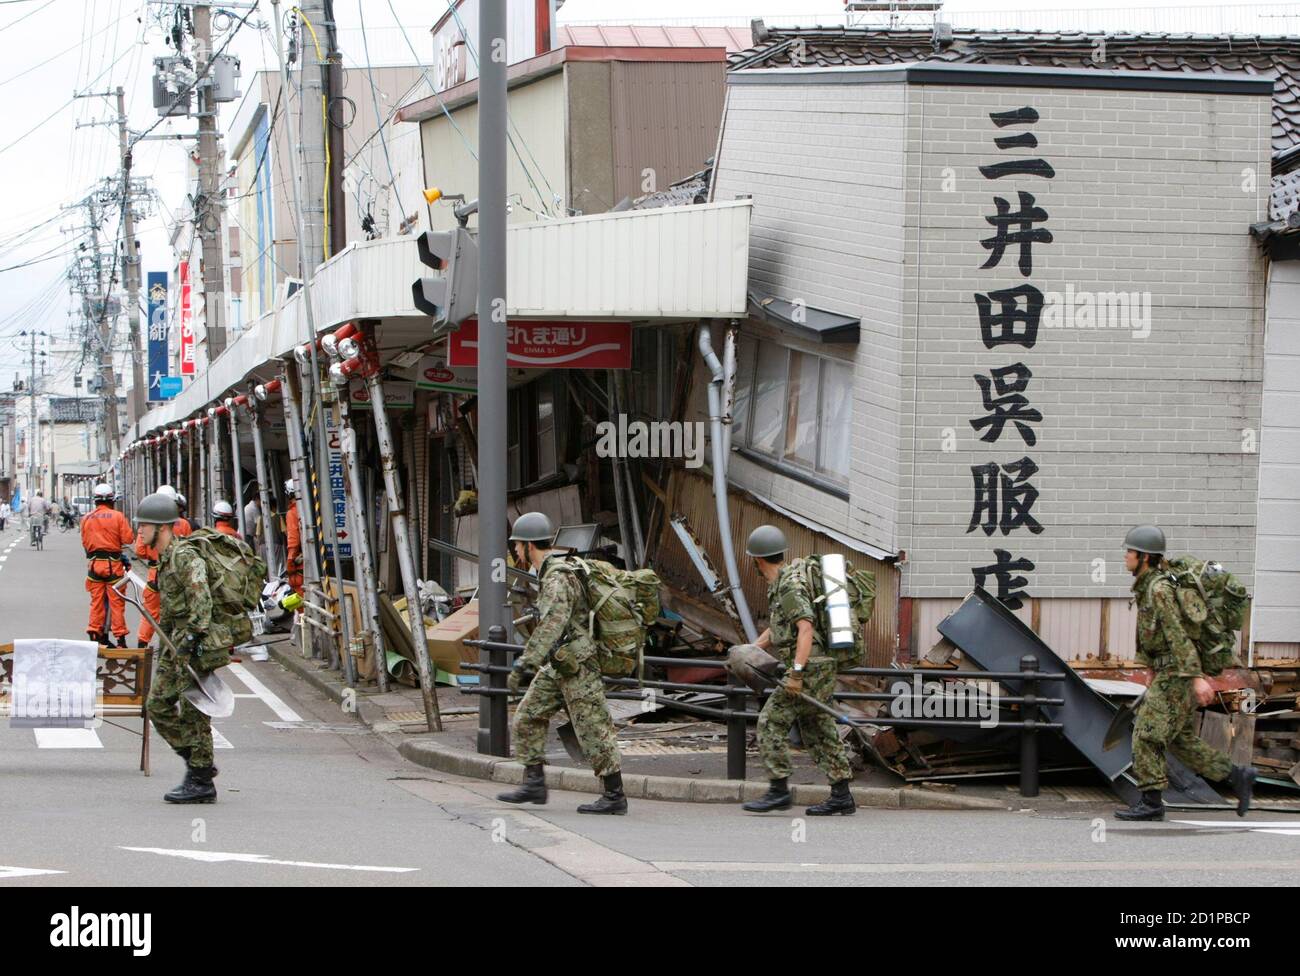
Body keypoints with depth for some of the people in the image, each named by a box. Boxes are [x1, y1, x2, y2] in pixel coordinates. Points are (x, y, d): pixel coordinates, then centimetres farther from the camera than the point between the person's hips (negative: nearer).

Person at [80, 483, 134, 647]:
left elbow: (85, 543, 9)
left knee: (96, 601, 10)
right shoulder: (117, 516, -7)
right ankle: (120, 637, 1)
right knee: (116, 602, 1)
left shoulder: (87, 519, 5)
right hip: (113, 563, -3)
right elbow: (128, 539, -8)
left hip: (94, 563, 3)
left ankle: (95, 632, 9)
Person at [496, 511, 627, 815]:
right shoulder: (553, 571, 12)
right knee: (528, 717, 9)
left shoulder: (557, 579, -21)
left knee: (593, 730, -4)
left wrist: (525, 665, -37)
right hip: (558, 666, 10)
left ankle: (615, 797, 2)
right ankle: (534, 785, 11)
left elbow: (552, 625, -33)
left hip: (576, 665, -10)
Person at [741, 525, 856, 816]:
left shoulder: (790, 585, -14)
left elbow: (806, 628, -23)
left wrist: (796, 672, -28)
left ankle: (779, 790, -7)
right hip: (821, 670, 10)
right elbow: (776, 628, 27)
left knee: (771, 723, -6)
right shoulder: (781, 584, 18)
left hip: (809, 667, -10)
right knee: (819, 730, 10)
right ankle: (841, 796, 10)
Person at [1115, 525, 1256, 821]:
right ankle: (1236, 776, 14)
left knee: (1147, 735, -6)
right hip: (1170, 673, 10)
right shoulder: (1149, 585, 13)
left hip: (1176, 675, -10)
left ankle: (1151, 804, -3)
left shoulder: (1159, 589, -18)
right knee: (1181, 739, 13)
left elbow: (1178, 634, -25)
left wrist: (1196, 677, -30)